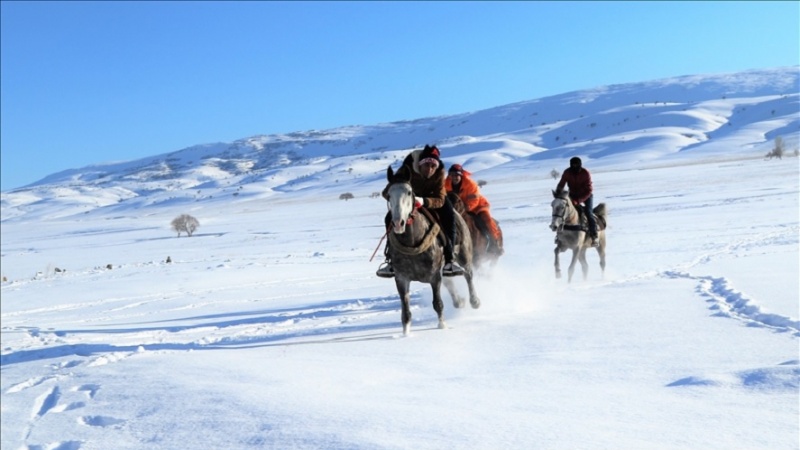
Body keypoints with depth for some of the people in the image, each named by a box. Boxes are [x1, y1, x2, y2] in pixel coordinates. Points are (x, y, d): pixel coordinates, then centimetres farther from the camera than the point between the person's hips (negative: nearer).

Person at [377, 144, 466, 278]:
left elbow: (440, 200, -33)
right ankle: (391, 259, -16)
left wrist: (423, 201, -54)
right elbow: (387, 192, -34)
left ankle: (449, 259, -21)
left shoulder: (439, 172, -30)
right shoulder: (407, 170, -33)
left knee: (449, 216, -26)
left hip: (430, 198, 1)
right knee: (391, 218, -27)